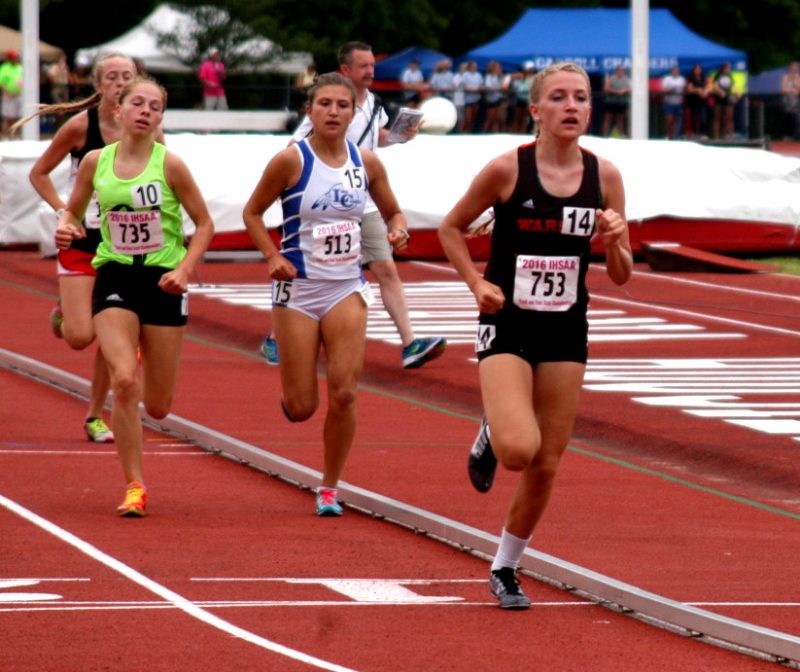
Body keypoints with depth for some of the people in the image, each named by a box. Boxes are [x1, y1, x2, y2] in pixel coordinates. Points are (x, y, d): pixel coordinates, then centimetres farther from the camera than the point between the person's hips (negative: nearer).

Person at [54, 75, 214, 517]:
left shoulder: (169, 165, -7)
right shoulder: (95, 162, 0)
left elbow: (204, 224, 0)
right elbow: (73, 210, 15)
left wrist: (184, 270, -14)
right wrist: (66, 228, -8)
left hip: (162, 281, -1)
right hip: (114, 278, 1)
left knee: (157, 407, 6)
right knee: (123, 381, -21)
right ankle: (133, 486, -8)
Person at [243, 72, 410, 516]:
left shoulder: (366, 163, 3)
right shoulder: (291, 160, -8)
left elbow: (392, 211, 17)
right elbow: (252, 212, 1)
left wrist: (398, 231, -6)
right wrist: (272, 257, -13)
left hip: (346, 288, 2)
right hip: (298, 289, -2)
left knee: (344, 393, -11)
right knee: (301, 408, -2)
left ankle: (330, 487, 5)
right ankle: (290, 391, 38)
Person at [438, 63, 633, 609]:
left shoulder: (604, 176, 0)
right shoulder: (507, 169, -10)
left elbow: (621, 275, 6)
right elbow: (451, 227, 5)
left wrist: (615, 242, -15)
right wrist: (478, 284, -9)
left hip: (566, 333, 4)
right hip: (507, 325, -4)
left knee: (546, 465, 6)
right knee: (519, 449, -23)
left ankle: (506, 569, 26)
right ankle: (491, 436, 14)